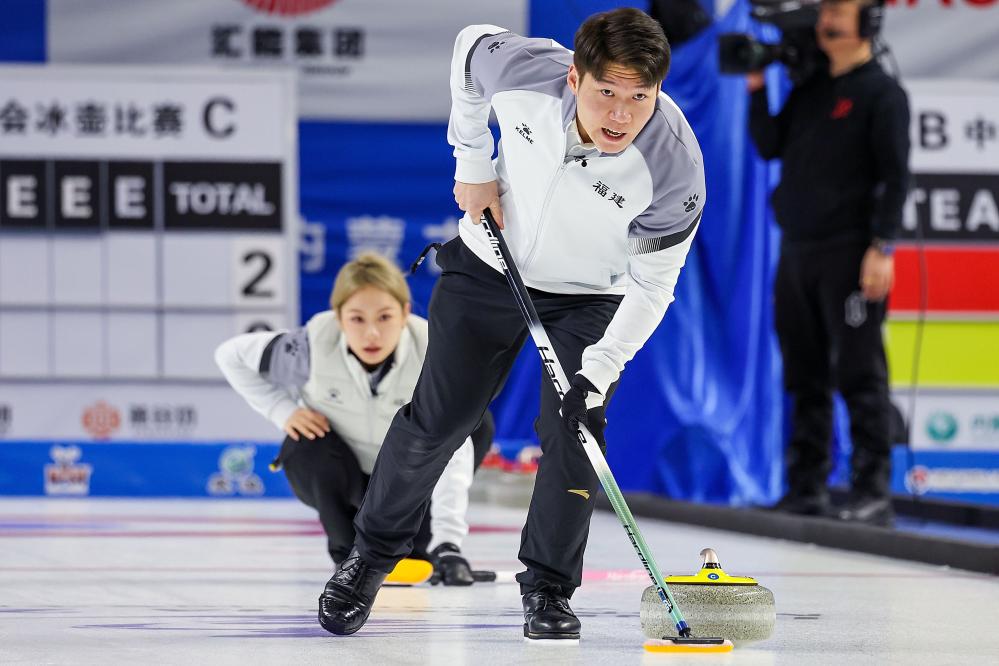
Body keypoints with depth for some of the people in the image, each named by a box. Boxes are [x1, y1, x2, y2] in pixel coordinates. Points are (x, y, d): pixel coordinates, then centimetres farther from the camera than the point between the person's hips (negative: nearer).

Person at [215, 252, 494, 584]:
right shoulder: (315, 346, -28)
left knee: (478, 421, -22)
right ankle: (348, 550, -5)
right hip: (334, 481, -1)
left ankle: (422, 545, -4)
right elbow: (231, 355, -12)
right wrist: (283, 411, -23)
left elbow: (452, 451, -39)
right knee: (309, 446, -35)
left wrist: (447, 539, -52)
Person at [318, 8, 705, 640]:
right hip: (491, 262, 1)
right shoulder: (526, 70, -30)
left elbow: (651, 285, -21)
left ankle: (548, 590, 7)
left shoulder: (675, 165, -33)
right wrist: (473, 164, -2)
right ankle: (373, 553, 24)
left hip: (591, 296, -1)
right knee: (437, 417, 4)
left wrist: (599, 369, -31)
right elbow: (472, 47, -5)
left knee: (572, 432, -12)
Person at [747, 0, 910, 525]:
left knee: (859, 376, -7)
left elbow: (895, 174, -9)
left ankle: (873, 492, -6)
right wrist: (757, 91, 6)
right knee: (806, 378, 8)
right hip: (796, 251, 7)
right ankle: (806, 489, 12)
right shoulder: (807, 92, 17)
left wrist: (882, 246, -16)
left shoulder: (881, 92, -3)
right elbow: (769, 147, 16)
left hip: (849, 255, -7)